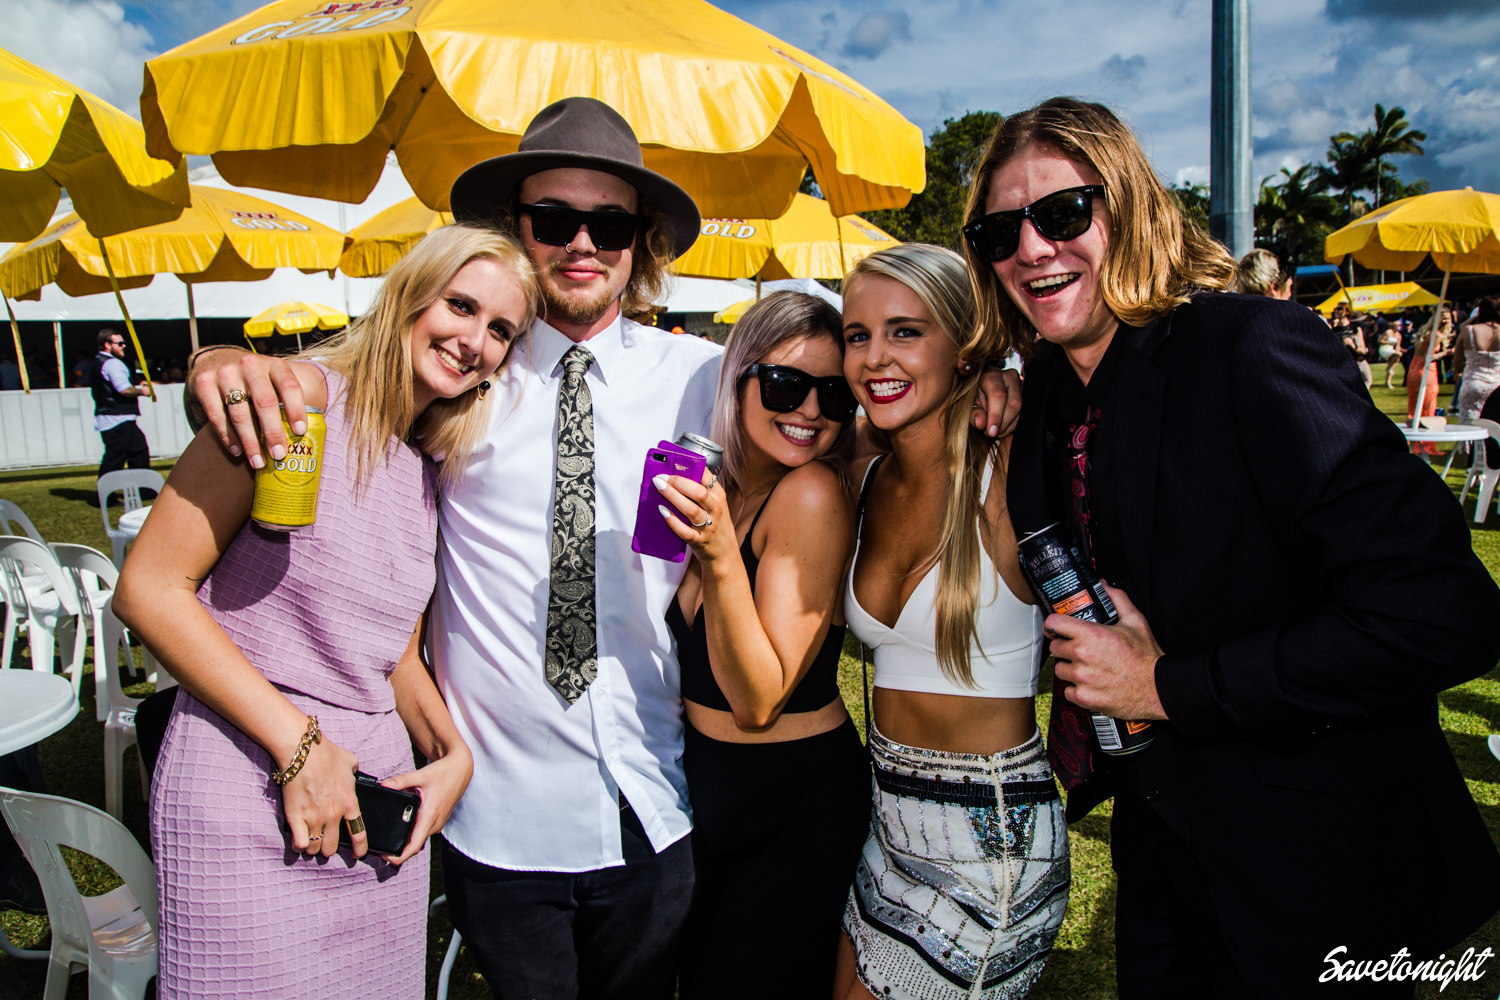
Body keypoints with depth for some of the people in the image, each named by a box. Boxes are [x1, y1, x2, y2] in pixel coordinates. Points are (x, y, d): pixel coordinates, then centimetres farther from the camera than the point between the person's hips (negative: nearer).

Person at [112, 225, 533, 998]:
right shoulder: (303, 397, -10)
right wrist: (298, 745, -15)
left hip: (375, 790, 6)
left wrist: (452, 754, 2)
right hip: (245, 792, -6)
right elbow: (149, 588, -14)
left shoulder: (434, 470, 11)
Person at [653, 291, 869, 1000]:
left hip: (799, 807, -6)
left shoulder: (814, 494, -23)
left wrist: (722, 557, -36)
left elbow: (758, 702, -25)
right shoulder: (721, 488, -3)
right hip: (706, 784, 7)